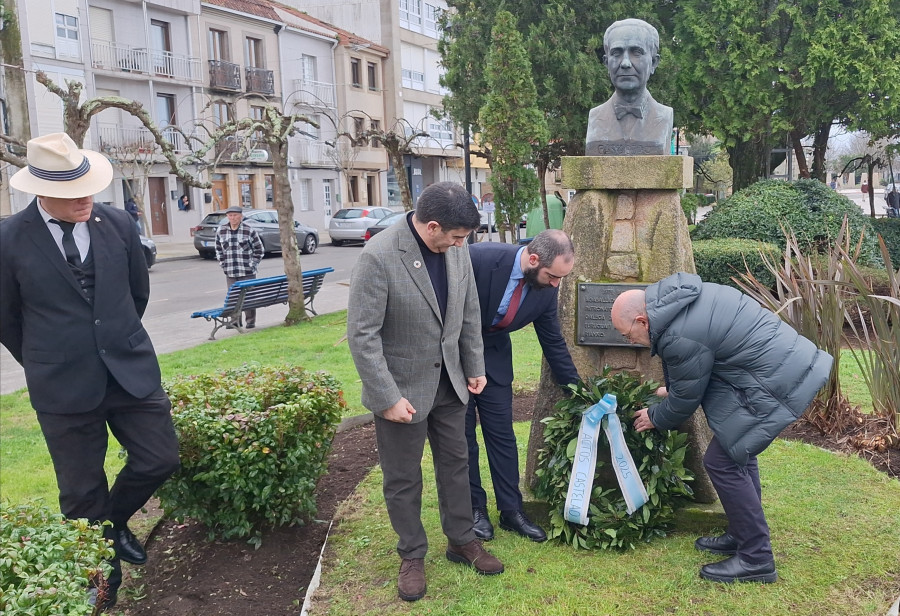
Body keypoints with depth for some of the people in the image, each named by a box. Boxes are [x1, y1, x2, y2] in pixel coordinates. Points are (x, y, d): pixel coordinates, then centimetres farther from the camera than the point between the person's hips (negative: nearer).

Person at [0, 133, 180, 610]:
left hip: (131, 370, 3)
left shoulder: (118, 224, -3)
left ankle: (114, 521, 38)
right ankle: (102, 583, 32)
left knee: (160, 459, 6)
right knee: (82, 491, 10)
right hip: (63, 388, -2)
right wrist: (45, 365, 10)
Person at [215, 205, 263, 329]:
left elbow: (258, 250, 3)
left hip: (247, 272, -3)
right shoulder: (220, 231, 5)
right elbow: (218, 249, 17)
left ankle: (250, 321, 11)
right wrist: (223, 264, 9)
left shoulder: (250, 231, -5)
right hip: (230, 273, 3)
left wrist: (252, 265, -2)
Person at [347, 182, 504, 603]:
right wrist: (388, 397, -20)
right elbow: (362, 334, -21)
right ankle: (412, 556, 32)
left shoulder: (455, 249, -6)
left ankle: (462, 541, 38)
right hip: (402, 388, -5)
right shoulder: (378, 256, -24)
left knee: (455, 463, 19)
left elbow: (469, 313, 7)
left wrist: (475, 367, 8)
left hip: (448, 381, 6)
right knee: (403, 478, 11)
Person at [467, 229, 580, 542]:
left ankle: (511, 510, 17)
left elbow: (554, 343, 0)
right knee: (462, 433, 3)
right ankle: (475, 507, 19)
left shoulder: (547, 288, -13)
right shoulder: (478, 258, -31)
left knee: (502, 433, 5)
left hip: (493, 355, 4)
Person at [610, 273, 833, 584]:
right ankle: (741, 536, 33)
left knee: (722, 462, -5)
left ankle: (755, 559, 6)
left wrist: (655, 418, 9)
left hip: (776, 382, -11)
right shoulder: (675, 298, 5)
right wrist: (672, 389, 28)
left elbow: (686, 398, -8)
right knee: (737, 452, 20)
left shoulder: (680, 337, -24)